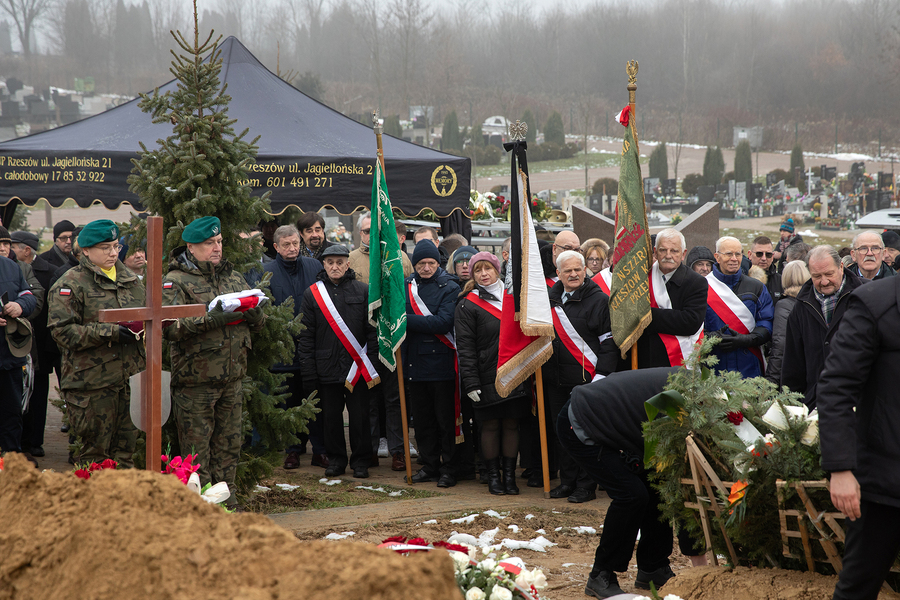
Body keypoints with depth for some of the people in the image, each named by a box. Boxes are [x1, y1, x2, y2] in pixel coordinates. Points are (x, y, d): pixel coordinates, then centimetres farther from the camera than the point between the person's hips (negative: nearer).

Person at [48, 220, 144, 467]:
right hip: (92, 382, -6)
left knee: (126, 451, 9)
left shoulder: (130, 279, 16)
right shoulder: (71, 284, -5)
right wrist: (109, 332, -20)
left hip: (130, 379, 6)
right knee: (95, 451, -1)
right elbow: (62, 330, -14)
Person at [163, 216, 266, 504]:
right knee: (197, 452, -2)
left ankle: (225, 501, 20)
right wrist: (211, 320, -27)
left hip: (232, 379, 6)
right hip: (195, 380, -5)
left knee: (228, 447, 11)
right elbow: (170, 327, -17)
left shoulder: (234, 278, 16)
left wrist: (255, 315, -7)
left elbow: (258, 322, 18)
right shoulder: (175, 282, -3)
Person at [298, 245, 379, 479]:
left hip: (357, 369, -1)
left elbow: (372, 329, 4)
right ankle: (336, 459, 21)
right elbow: (306, 336, 5)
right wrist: (308, 372, -1)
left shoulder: (363, 291, 3)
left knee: (360, 416, 2)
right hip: (327, 368, 1)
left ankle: (360, 461, 14)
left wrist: (371, 362, -3)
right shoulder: (312, 293, 5)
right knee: (331, 417, 7)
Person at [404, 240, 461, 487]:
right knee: (422, 418, 12)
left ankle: (448, 468, 9)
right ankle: (429, 465, 22)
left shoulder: (449, 288, -5)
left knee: (445, 419, 1)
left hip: (441, 363, -5)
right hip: (415, 362, 5)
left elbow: (443, 323, -17)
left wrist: (407, 320, -18)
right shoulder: (406, 286, 9)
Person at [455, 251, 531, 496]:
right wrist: (471, 382, -13)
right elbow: (465, 347, -6)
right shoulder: (468, 305, -2)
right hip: (488, 377, -3)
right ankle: (493, 476, 12)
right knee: (490, 426, 2)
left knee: (511, 425, 6)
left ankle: (510, 475, 13)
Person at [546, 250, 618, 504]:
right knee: (560, 430, 11)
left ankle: (586, 485, 5)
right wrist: (541, 370, 17)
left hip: (586, 378, -6)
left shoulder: (599, 300, -6)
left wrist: (601, 376, -15)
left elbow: (609, 341, -8)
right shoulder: (550, 299, 11)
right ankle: (568, 480, 22)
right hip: (555, 380, 6)